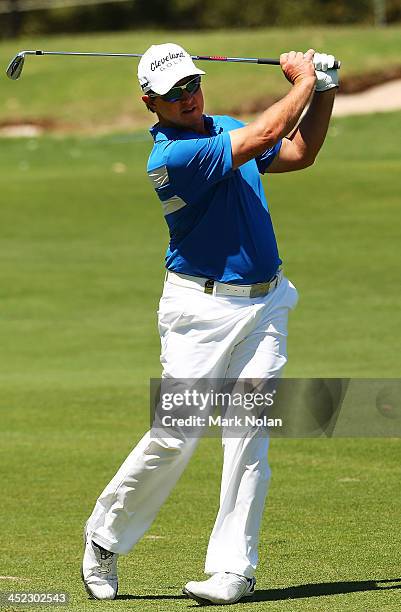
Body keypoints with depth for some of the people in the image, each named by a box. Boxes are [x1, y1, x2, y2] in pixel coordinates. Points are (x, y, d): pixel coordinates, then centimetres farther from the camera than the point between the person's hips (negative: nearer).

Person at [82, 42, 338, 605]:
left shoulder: (222, 130, 11)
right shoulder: (171, 157, -17)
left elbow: (299, 152, 21)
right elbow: (264, 136, -20)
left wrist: (325, 91, 9)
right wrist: (303, 82, -5)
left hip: (265, 304, 6)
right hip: (202, 308, -6)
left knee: (249, 436, -3)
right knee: (174, 437, -7)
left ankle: (233, 568, -2)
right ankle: (105, 537, 14)